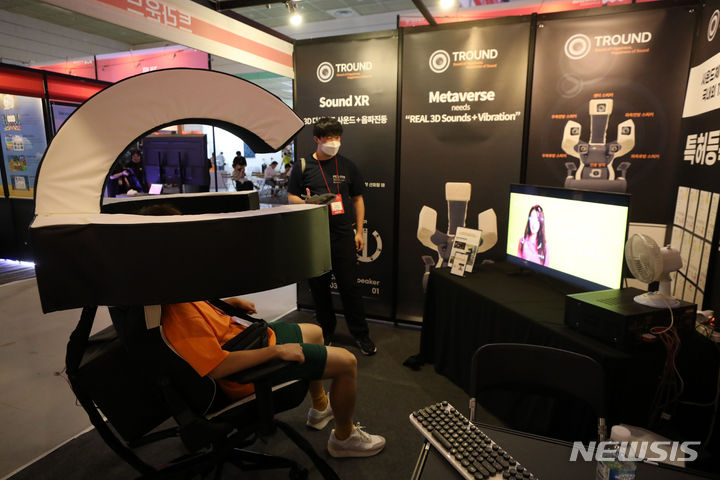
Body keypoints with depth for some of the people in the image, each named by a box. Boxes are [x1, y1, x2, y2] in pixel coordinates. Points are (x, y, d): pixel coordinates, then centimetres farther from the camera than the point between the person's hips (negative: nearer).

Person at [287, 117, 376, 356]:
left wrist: (359, 231, 5)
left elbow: (358, 199, 11)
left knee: (349, 286, 2)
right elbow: (291, 197, 7)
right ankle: (326, 331, 28)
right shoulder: (303, 167, 3)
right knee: (319, 286, 9)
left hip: (343, 235, 0)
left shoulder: (347, 166, 7)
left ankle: (361, 334, 17)